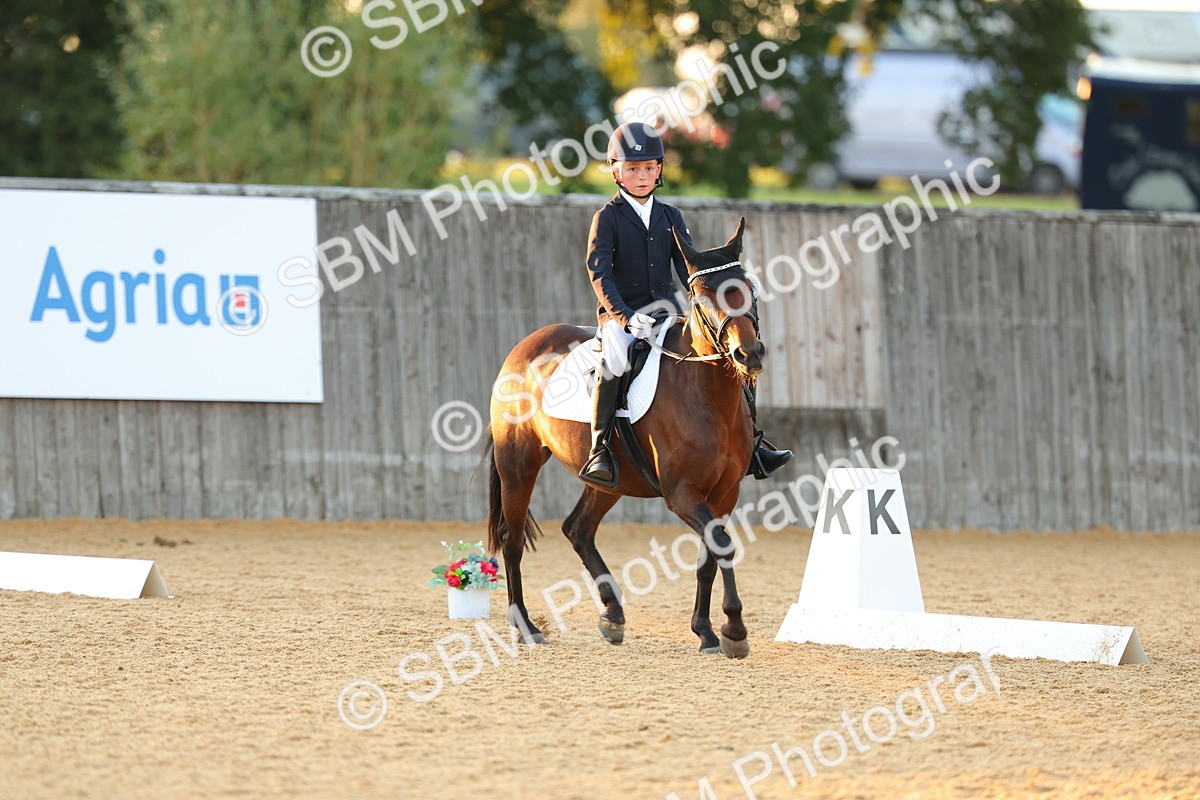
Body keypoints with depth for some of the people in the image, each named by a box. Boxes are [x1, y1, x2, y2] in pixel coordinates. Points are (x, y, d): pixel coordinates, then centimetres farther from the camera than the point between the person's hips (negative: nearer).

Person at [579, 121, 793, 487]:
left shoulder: (670, 217, 14)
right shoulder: (607, 218, -2)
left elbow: (689, 267, 7)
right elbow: (599, 274, -12)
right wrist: (625, 317, -26)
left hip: (666, 310, 5)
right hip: (620, 313, -5)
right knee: (614, 357, -37)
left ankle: (751, 444, 0)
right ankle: (599, 450, -33)